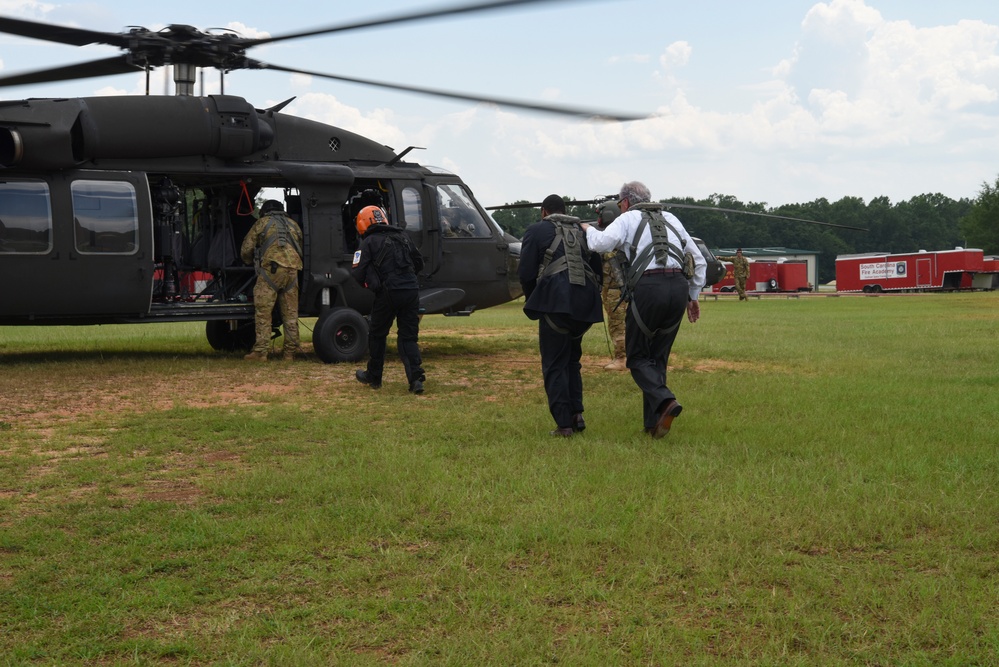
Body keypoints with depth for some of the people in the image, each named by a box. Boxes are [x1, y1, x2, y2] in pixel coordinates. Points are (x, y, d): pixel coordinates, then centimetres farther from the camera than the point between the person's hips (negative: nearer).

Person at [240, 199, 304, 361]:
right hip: (292, 269, 4)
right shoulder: (293, 225, 26)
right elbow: (300, 249, 27)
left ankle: (260, 352, -5)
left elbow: (246, 250, 12)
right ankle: (290, 351, 9)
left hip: (271, 269, -4)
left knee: (263, 313, -2)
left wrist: (252, 263, 32)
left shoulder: (262, 223, 13)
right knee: (290, 313, 7)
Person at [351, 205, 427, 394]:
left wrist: (368, 282, 14)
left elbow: (357, 273, -6)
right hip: (411, 291, 4)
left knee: (377, 335, 15)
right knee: (409, 337, 7)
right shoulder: (402, 237, 17)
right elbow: (419, 263, 24)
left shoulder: (369, 242, -1)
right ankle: (416, 378, -9)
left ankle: (373, 377, 26)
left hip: (388, 293, -4)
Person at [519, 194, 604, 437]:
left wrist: (532, 300, 16)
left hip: (555, 302, -5)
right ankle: (577, 413, 10)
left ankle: (564, 423, -2)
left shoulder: (537, 231, 6)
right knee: (571, 360, 20)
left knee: (554, 365, 2)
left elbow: (526, 273, 0)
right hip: (586, 304, 5)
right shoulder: (584, 232, 20)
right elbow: (598, 271, 17)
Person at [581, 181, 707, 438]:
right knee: (659, 356, 15)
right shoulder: (671, 219, 25)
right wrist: (693, 296, 30)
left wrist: (589, 229, 14)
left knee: (638, 356, 7)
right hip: (679, 286, 5)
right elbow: (699, 261, 23)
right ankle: (653, 423, 11)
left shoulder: (628, 218, 10)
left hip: (647, 287, -5)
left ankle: (664, 400, -18)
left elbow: (602, 243, -7)